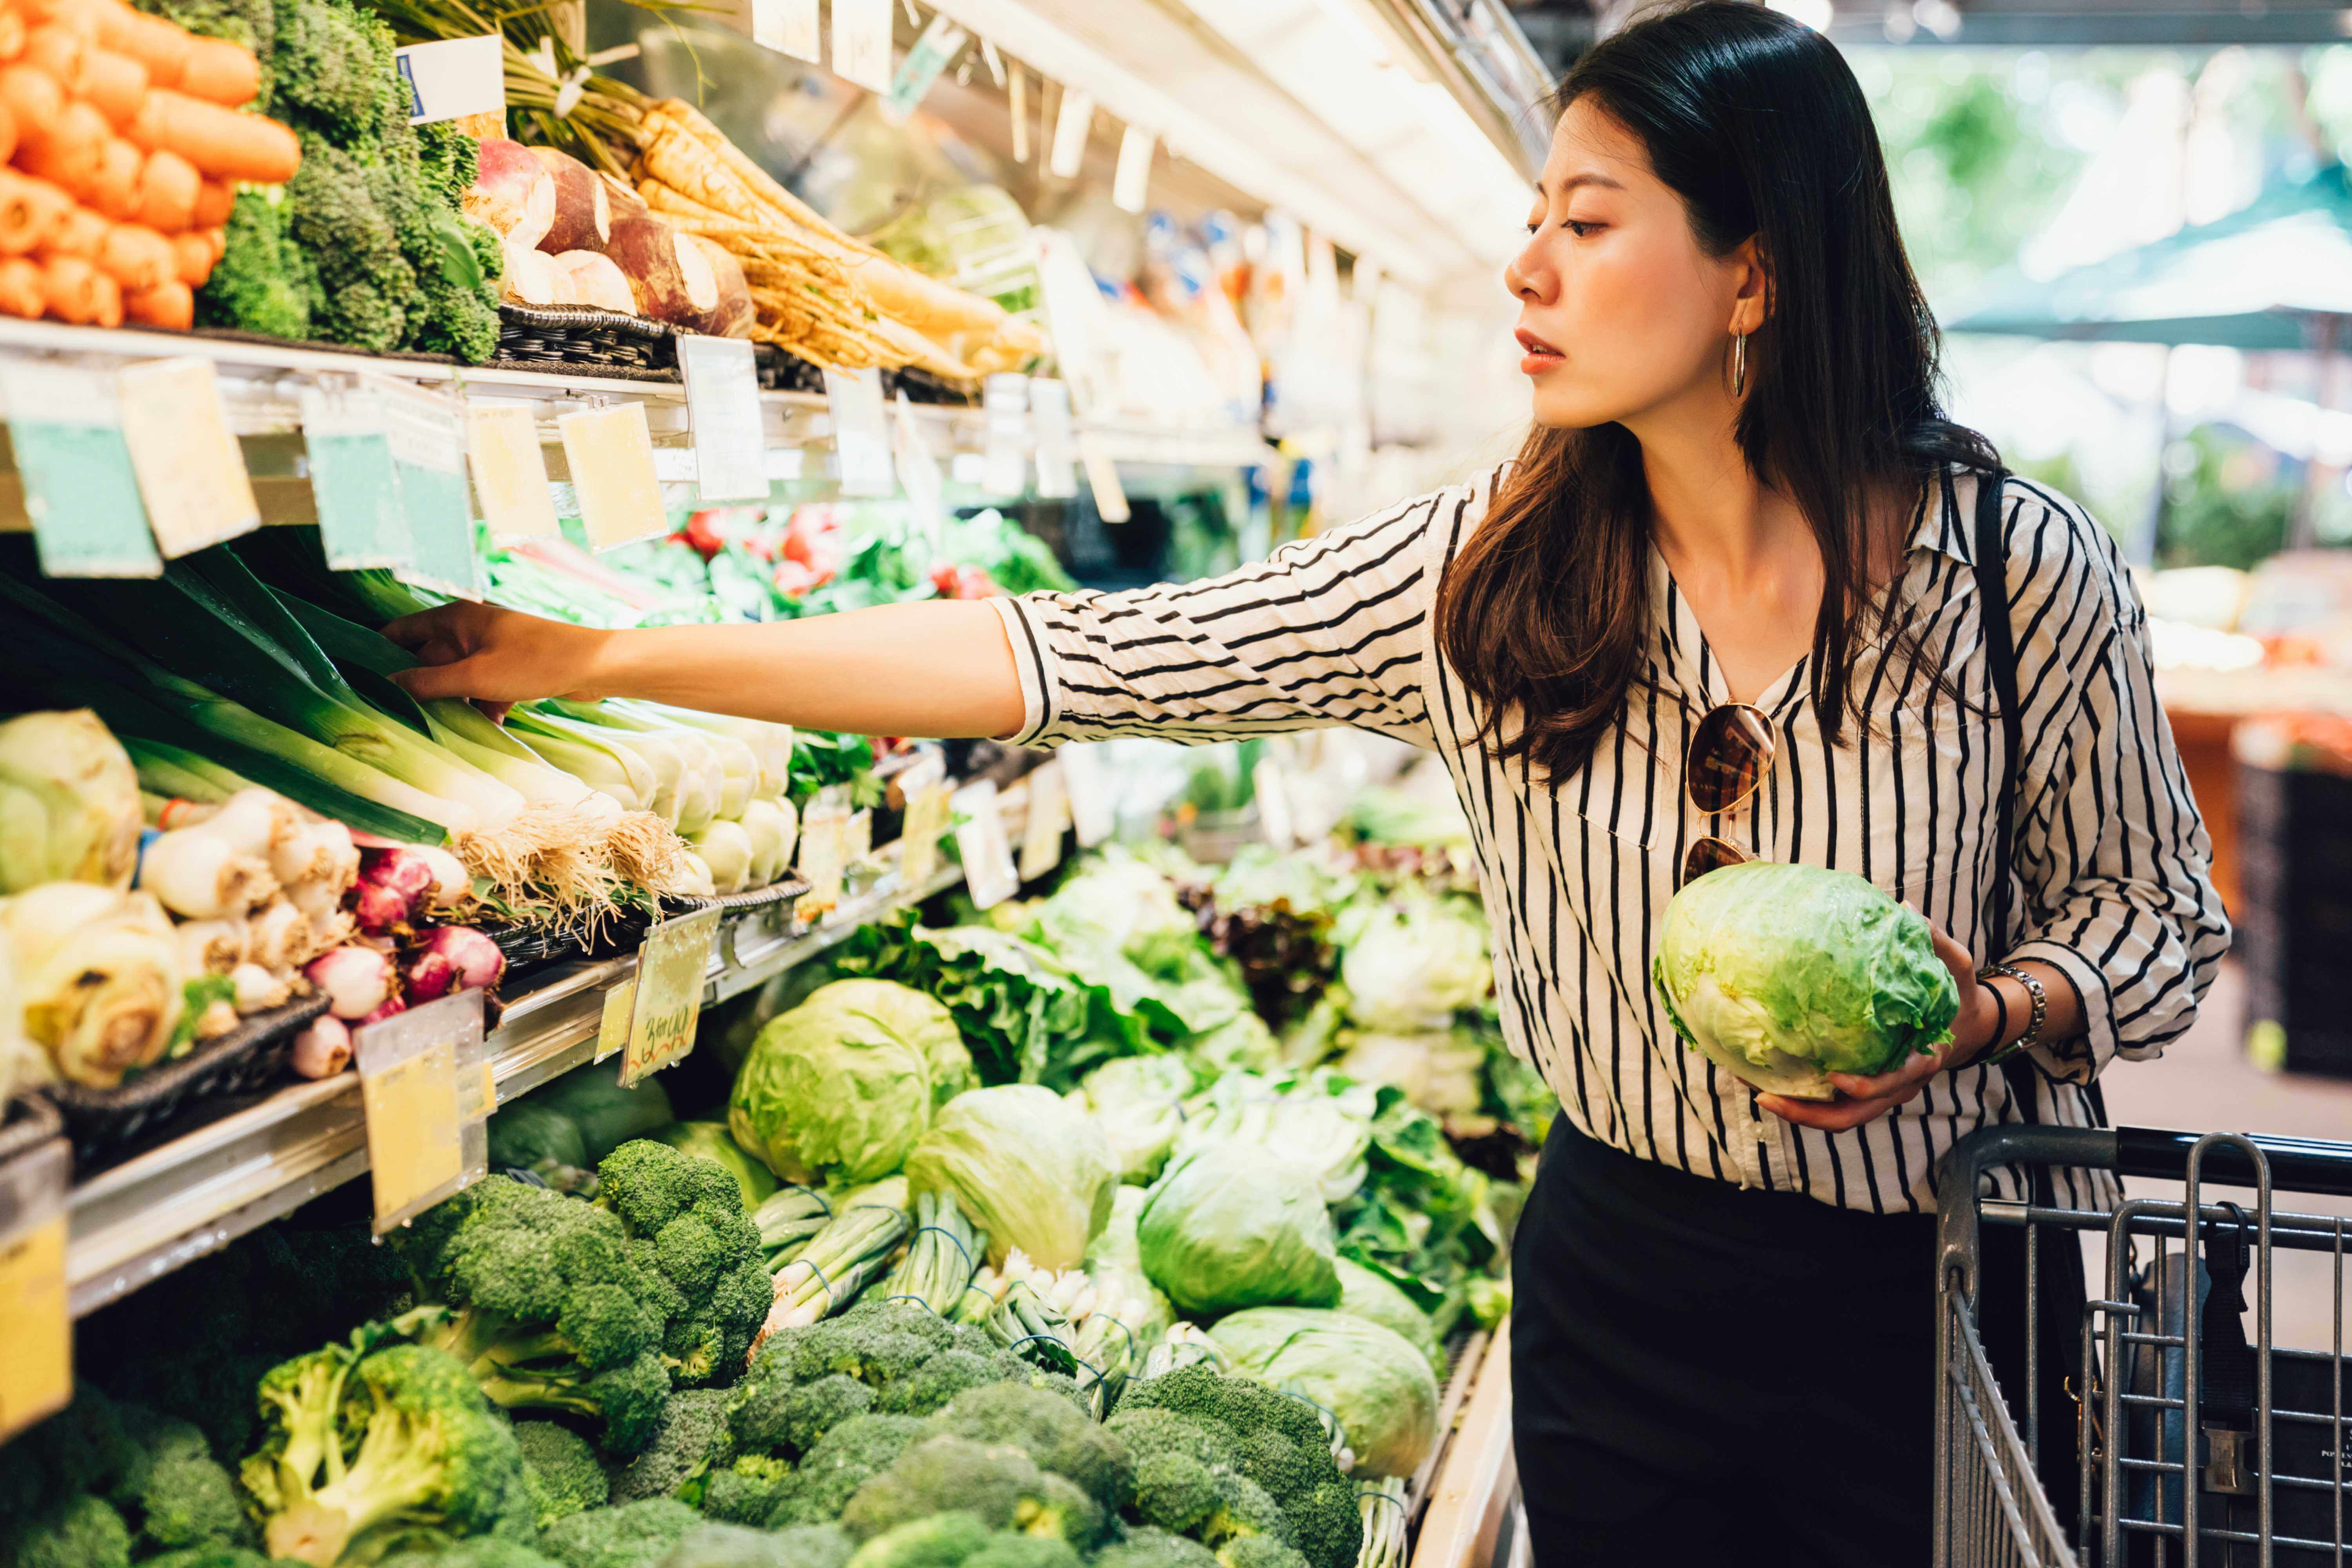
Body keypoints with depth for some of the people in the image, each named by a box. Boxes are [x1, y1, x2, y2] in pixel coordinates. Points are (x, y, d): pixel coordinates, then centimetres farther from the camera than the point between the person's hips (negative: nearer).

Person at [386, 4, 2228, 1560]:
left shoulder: (2028, 573, -13)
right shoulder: (1484, 572, -9)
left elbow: (2158, 916, 1)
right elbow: (1076, 659, -11)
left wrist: (1986, 1013, -22)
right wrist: (597, 658, -11)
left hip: (1937, 1299, -1)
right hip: (1622, 1282, 2)